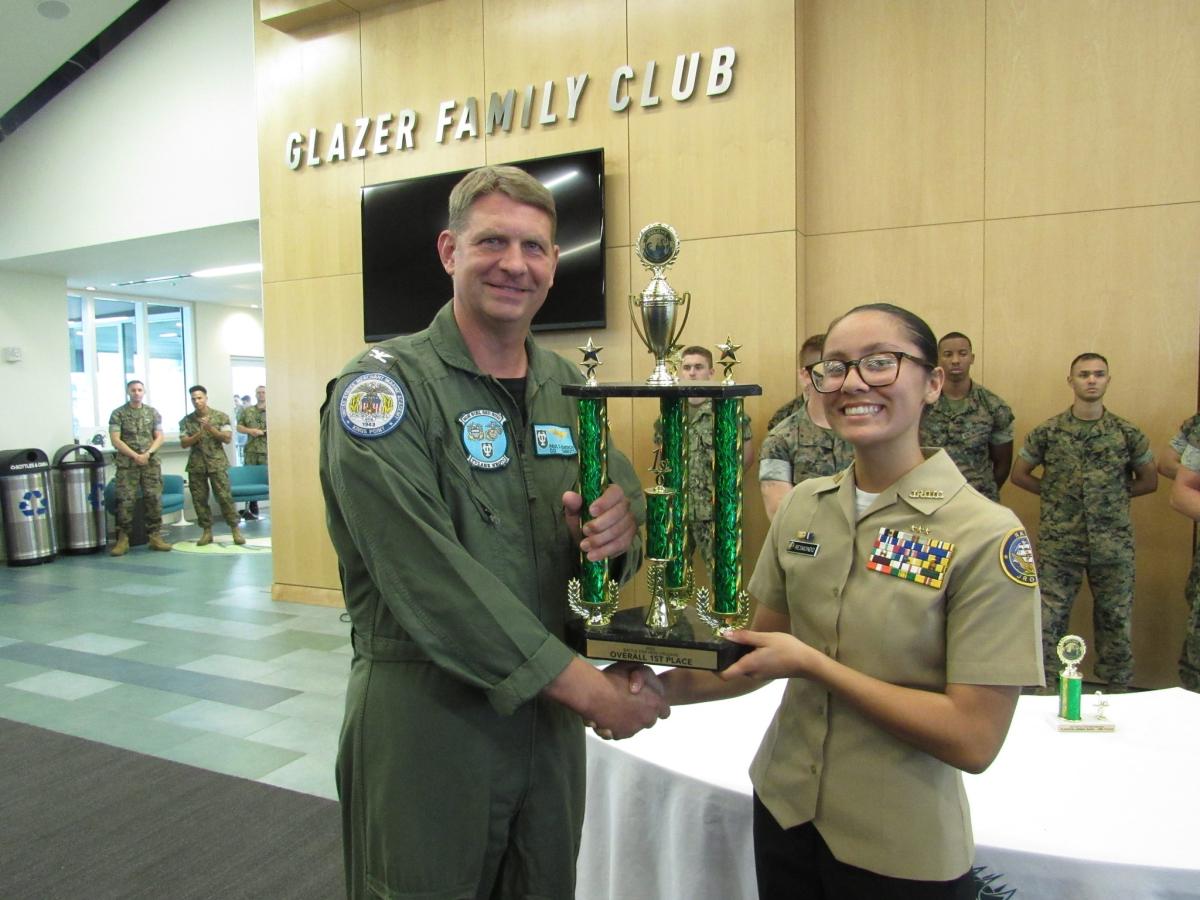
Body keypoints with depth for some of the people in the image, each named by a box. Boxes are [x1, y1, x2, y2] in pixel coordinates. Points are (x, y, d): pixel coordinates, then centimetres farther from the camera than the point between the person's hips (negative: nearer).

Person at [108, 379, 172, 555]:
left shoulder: (153, 412, 10)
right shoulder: (118, 414, 3)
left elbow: (159, 437, 7)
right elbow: (115, 440, -4)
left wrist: (147, 453, -9)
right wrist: (135, 455, -12)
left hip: (151, 463, 2)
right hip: (126, 464, -2)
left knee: (154, 499, -1)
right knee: (125, 501, -5)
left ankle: (154, 537, 6)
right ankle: (123, 539, 2)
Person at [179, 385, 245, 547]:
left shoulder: (220, 416, 1)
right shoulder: (186, 420, 6)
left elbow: (227, 438, -5)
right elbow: (183, 444, 0)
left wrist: (210, 428, -16)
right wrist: (199, 433, -15)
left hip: (217, 463, -3)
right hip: (196, 465, 3)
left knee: (225, 496, -6)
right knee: (199, 499, 3)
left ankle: (235, 529, 0)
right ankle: (206, 531, 12)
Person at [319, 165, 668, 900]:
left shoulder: (569, 387, 6)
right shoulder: (383, 386, -13)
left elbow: (625, 494, 10)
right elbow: (429, 573, -22)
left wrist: (619, 527, -16)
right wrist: (588, 685, -21)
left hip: (552, 706, 6)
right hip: (425, 711, -5)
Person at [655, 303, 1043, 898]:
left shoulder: (986, 536, -18)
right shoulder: (802, 506, -3)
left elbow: (974, 739, -20)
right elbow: (763, 652, 5)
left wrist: (810, 663, -23)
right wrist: (661, 687, -10)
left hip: (901, 852, -4)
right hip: (784, 810, 5)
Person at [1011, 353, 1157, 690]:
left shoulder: (1127, 433, 2)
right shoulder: (1047, 432, -1)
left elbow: (1149, 480, 13)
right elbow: (1019, 474, 8)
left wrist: (1114, 495, 1)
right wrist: (1053, 493, -1)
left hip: (1114, 545, 1)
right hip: (1058, 544, -1)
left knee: (1116, 622, 10)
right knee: (1048, 623, 2)